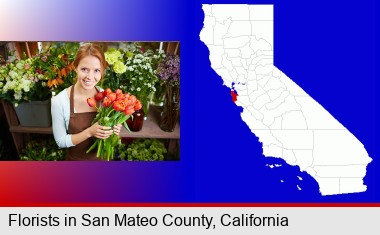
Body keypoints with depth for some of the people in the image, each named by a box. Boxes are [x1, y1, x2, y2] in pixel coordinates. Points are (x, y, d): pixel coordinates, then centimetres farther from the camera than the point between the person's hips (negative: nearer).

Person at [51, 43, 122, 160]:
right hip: (76, 159, -2)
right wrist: (89, 132, -28)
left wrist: (114, 130, -19)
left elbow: (109, 126, 3)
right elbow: (61, 141, -15)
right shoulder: (59, 101, -21)